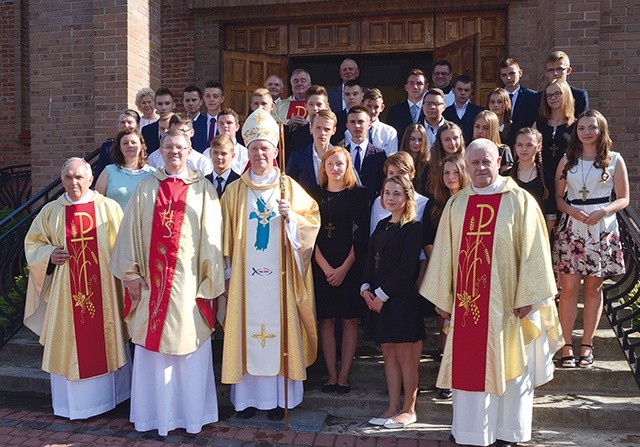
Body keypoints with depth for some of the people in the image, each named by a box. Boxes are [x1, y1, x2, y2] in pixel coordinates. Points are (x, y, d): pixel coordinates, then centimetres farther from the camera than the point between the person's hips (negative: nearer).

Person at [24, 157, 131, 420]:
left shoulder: (108, 208, -1)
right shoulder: (51, 211, 5)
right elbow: (32, 243, 13)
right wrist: (49, 255, -7)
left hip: (102, 289, -1)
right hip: (65, 290, 2)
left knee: (103, 340, 8)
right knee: (68, 344, 7)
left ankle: (105, 395, 25)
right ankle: (71, 402, 22)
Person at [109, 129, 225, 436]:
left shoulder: (203, 189, 4)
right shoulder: (146, 188, 9)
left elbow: (211, 238, 0)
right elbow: (130, 232, 6)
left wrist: (209, 280, -6)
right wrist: (131, 273, 0)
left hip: (188, 282, -2)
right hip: (152, 281, 2)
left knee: (190, 345, 4)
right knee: (152, 347, 7)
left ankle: (192, 411, 19)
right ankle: (155, 413, 21)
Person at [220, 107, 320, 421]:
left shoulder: (290, 187, 6)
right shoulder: (235, 190, 7)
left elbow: (312, 221, 5)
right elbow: (226, 235, 7)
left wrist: (291, 217, -14)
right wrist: (228, 272, 2)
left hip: (279, 275, -1)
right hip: (245, 275, 1)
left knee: (279, 330, 2)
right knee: (247, 332, 3)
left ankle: (279, 396, 13)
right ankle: (247, 396, 14)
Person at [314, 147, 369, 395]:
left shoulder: (358, 194, 1)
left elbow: (361, 234, -4)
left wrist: (344, 268, -10)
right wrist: (326, 267, -8)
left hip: (350, 267, -2)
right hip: (322, 266, 2)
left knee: (349, 320, 2)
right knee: (326, 321, 3)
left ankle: (344, 375, 10)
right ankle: (331, 375, 12)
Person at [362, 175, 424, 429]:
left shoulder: (413, 228, -9)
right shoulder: (382, 225, 14)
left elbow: (406, 268, -15)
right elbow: (370, 259, 13)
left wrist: (382, 294, -15)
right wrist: (366, 288, -1)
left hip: (401, 299, -7)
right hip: (377, 298, 7)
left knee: (405, 355, 2)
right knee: (388, 353, 12)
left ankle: (408, 410, 15)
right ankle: (393, 407, 21)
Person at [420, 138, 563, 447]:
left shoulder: (520, 201, -3)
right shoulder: (456, 204, 7)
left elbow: (532, 251, -6)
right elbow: (444, 254, 8)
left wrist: (527, 298, -10)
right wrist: (442, 299, 7)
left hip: (507, 303, -3)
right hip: (466, 301, 3)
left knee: (508, 366, 8)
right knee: (469, 365, 8)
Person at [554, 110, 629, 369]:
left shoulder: (615, 160, 5)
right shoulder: (567, 160, 9)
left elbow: (624, 199, 4)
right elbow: (558, 197, 7)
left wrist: (603, 212, -14)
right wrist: (573, 211, -12)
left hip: (602, 230, 0)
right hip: (571, 228, 1)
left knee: (593, 287, 6)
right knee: (568, 287, -4)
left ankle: (587, 344, 15)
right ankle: (567, 345, 4)